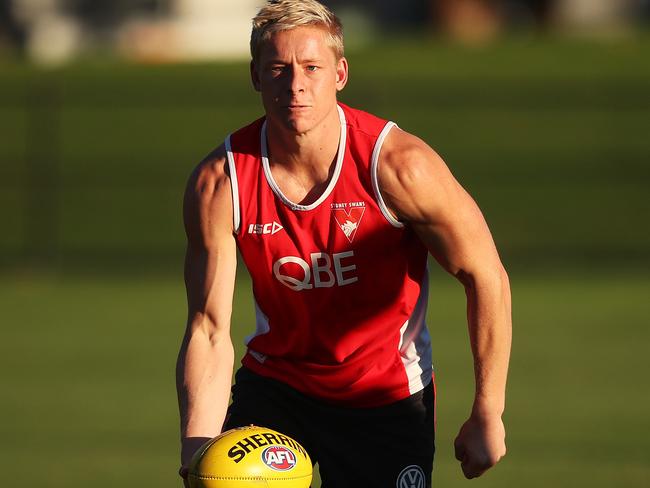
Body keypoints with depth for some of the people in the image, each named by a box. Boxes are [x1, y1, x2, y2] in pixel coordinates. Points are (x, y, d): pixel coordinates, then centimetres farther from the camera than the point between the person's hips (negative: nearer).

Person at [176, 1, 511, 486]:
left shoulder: (399, 165, -21)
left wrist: (488, 415, -12)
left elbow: (486, 278, -12)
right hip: (274, 385, 1)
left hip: (387, 397, -1)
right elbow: (209, 330, -15)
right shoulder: (218, 184, -15)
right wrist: (197, 448, -29)